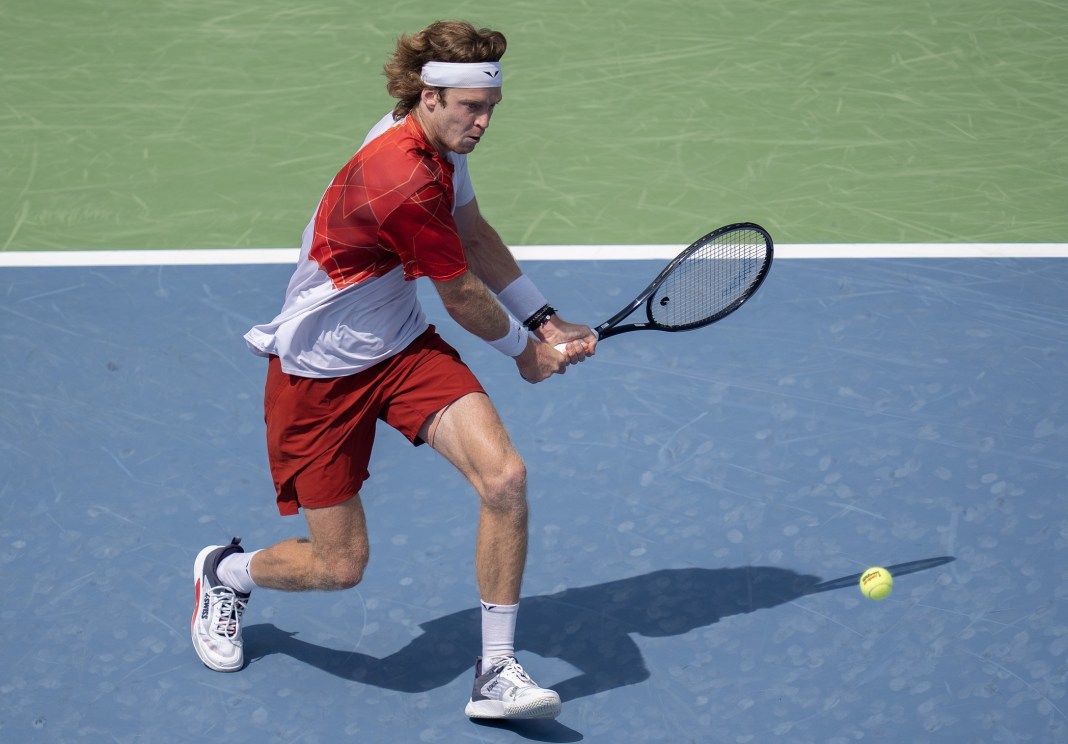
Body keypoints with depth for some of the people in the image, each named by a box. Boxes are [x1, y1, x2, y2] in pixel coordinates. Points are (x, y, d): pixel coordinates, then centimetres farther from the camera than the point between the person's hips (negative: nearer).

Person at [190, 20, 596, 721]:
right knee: (339, 566, 0)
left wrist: (546, 321, 12)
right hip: (321, 373, -7)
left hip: (406, 348, 8)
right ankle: (225, 571, 34)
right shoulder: (403, 182, -31)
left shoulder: (441, 141, -2)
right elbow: (465, 298, -17)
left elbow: (476, 235, 16)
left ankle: (496, 672, -6)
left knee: (505, 476, -16)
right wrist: (525, 350, 2)